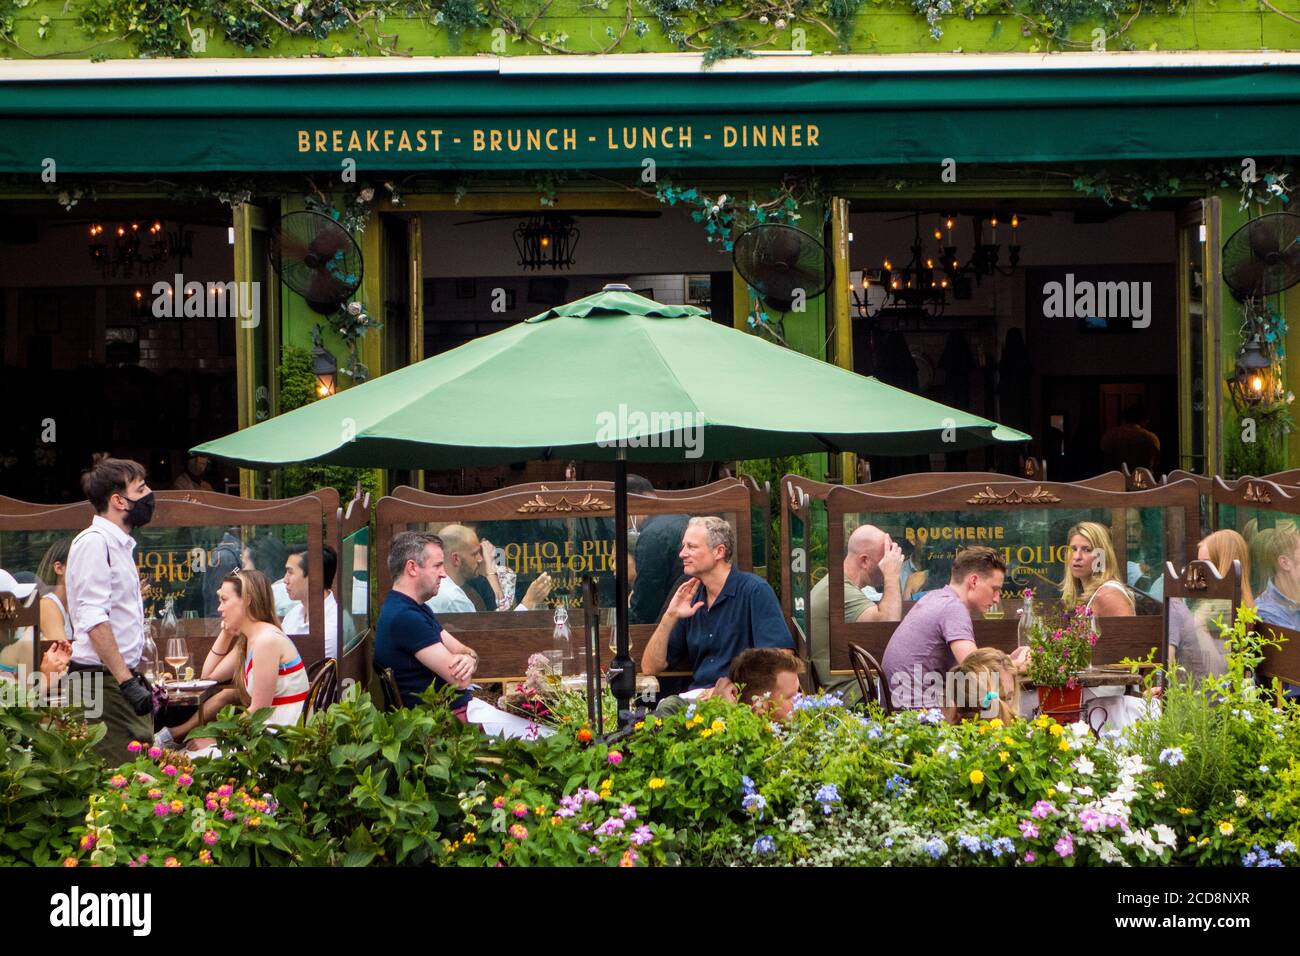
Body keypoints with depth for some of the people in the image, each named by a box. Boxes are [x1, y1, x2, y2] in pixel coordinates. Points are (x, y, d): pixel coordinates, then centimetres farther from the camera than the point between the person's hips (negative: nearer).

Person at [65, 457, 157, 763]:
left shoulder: (120, 544, 19)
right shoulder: (93, 542, -12)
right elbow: (93, 620, -20)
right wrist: (127, 682, -24)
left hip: (124, 678, 10)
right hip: (103, 683, -10)